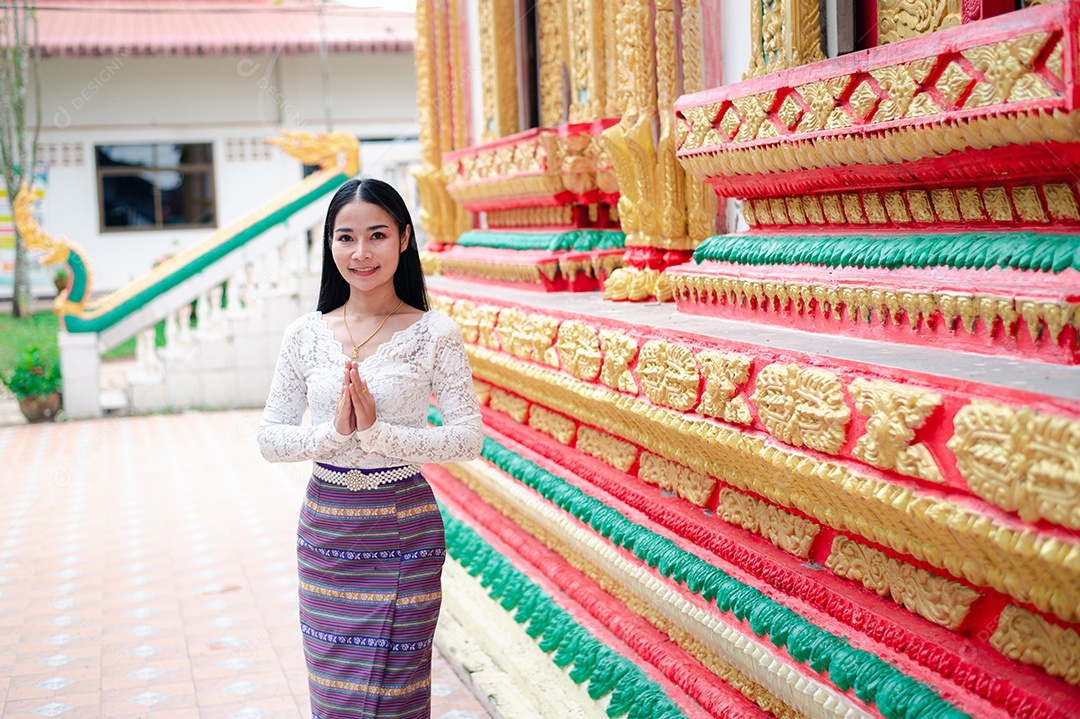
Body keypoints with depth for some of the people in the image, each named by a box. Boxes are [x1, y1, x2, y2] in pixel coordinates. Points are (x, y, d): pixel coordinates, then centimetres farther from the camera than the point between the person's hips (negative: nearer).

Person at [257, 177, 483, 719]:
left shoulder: (434, 333, -7)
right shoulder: (306, 334, 1)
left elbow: (468, 437, -11)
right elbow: (270, 438, 1)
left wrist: (378, 433, -22)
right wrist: (333, 432, -17)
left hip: (403, 532, -3)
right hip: (325, 528, 3)